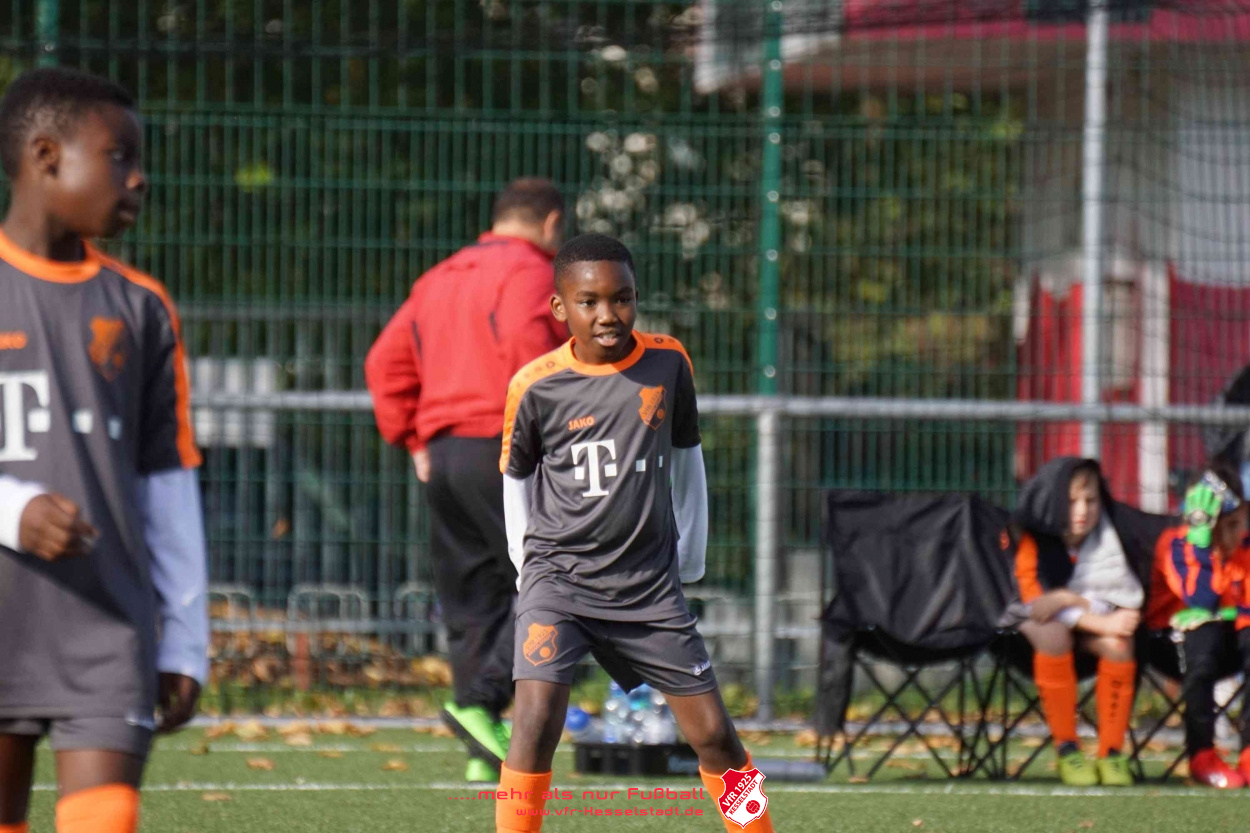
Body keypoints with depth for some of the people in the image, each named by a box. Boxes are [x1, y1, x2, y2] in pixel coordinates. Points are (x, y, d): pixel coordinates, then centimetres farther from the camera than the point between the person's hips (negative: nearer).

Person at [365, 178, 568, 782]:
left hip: (443, 454, 8)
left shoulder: (439, 280, 21)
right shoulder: (528, 273, -3)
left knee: (472, 598, 8)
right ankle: (481, 700, -21)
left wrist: (413, 440, 16)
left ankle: (485, 751, 4)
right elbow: (525, 340, -22)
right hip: (503, 449, -8)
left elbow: (386, 362, 18)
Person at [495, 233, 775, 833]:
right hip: (559, 575, -3)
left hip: (649, 582, 3)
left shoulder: (667, 363, -1)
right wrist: (526, 561, 8)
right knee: (537, 719, -20)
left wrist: (690, 553, 15)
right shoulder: (536, 386, -8)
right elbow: (515, 474, 8)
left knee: (712, 731, 3)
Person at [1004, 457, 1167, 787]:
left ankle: (1112, 751, -20)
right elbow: (1036, 598, -20)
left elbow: (1127, 596, -11)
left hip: (1096, 619, 2)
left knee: (1118, 644, -30)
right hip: (1041, 620, -2)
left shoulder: (1109, 536, -8)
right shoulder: (1032, 540, -15)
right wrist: (1100, 623, -29)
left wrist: (1072, 598, -27)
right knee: (1054, 636, -37)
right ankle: (1066, 748, -25)